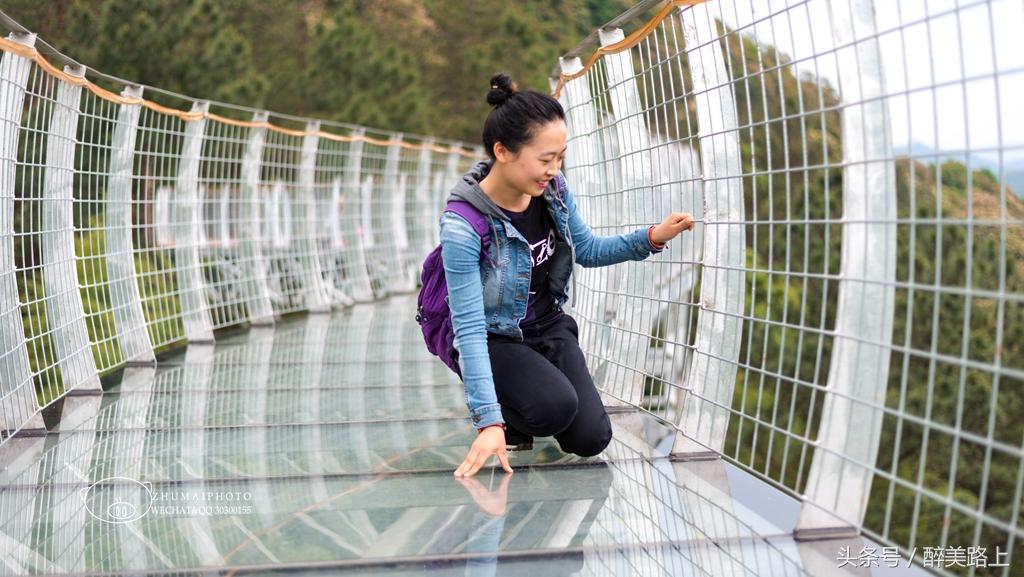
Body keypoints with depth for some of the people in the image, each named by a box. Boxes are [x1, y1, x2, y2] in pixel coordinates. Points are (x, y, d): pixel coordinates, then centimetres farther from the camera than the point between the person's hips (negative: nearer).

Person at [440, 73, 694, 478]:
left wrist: (652, 238, -9)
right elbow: (469, 326, -31)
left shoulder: (552, 189, -11)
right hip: (493, 338, -5)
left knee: (592, 439, -7)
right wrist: (489, 422, -36)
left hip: (548, 325, 6)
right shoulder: (463, 224, -29)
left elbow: (586, 249, 8)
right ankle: (505, 415, 4)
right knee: (557, 407, -31)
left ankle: (517, 404, 22)